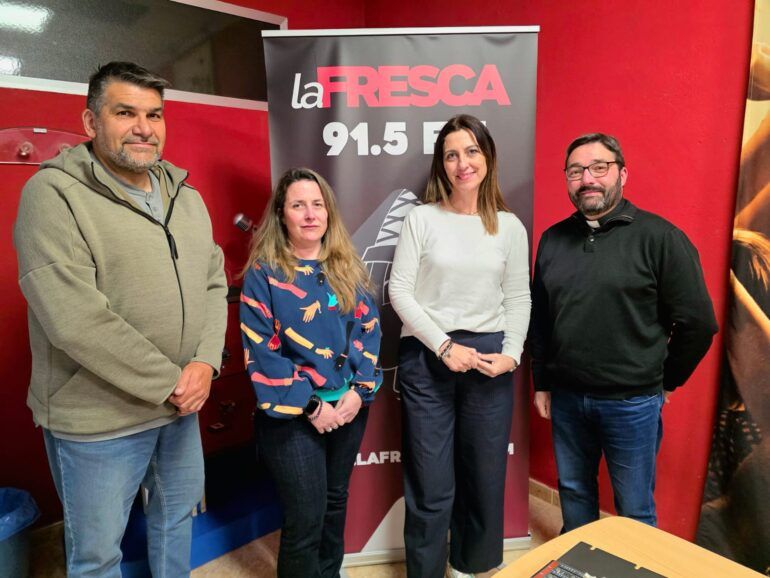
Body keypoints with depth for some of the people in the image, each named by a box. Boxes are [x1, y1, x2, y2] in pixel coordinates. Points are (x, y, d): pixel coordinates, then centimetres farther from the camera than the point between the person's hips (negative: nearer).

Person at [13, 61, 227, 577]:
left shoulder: (186, 196, 6)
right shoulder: (55, 193, -14)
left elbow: (214, 283, 5)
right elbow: (74, 319, -23)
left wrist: (204, 363, -11)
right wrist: (170, 383, -19)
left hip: (182, 404, 6)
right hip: (97, 420, -5)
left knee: (178, 516, 25)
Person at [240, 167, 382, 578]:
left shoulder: (348, 269, 6)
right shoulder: (263, 273, -7)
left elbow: (370, 331, 4)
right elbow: (260, 351, -11)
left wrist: (359, 391, -9)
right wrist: (310, 405, -15)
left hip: (349, 407, 5)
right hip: (293, 415, -4)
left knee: (335, 503, 19)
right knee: (306, 518, 1)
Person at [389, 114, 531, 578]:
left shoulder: (510, 226, 6)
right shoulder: (422, 218, -1)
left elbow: (519, 298, 7)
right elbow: (400, 291, -6)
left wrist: (511, 354, -7)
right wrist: (444, 347, -11)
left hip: (490, 358, 3)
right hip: (427, 357, -2)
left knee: (486, 475, 15)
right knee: (430, 483, 7)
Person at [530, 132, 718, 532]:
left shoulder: (659, 237, -11)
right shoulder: (553, 239, 4)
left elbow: (697, 322, -7)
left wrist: (665, 382, 2)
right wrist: (541, 383, 10)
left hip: (633, 402, -4)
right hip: (566, 397, 4)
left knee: (634, 510, 12)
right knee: (573, 492, 21)